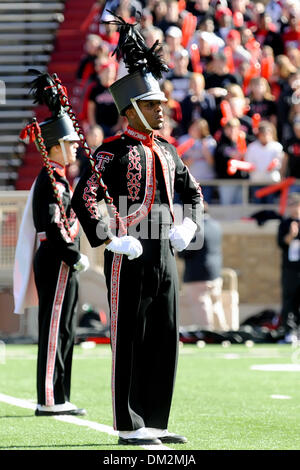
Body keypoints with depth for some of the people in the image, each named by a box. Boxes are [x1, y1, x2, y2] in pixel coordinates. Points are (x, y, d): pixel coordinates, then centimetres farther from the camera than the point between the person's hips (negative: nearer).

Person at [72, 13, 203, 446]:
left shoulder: (165, 151, 15)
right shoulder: (114, 152, -8)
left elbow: (193, 191, 27)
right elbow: (83, 198, -16)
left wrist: (189, 225, 10)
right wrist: (108, 240, -20)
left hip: (164, 255, 7)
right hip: (130, 257, -7)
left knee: (163, 341, 9)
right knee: (129, 341, -2)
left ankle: (154, 422, 16)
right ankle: (130, 427, 3)